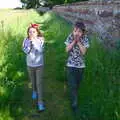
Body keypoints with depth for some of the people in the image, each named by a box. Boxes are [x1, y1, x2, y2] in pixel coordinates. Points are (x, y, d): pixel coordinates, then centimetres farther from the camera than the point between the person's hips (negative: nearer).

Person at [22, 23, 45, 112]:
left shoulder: (41, 39, -14)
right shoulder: (26, 40, -8)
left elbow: (40, 50, -25)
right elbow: (26, 51, -16)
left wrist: (34, 41, -29)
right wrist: (30, 42, -25)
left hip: (39, 65, -3)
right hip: (30, 65, 3)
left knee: (39, 83, -3)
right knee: (33, 81, 21)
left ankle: (40, 102, 2)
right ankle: (34, 91, 52)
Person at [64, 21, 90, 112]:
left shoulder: (85, 38, -9)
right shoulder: (70, 37, -8)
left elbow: (84, 52, -16)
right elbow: (67, 50, -12)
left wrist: (78, 41, -21)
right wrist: (74, 40, -20)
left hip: (80, 65, 1)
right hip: (71, 65, -1)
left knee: (77, 84, 18)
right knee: (72, 85, -5)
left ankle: (74, 99, 43)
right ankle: (74, 102, 9)